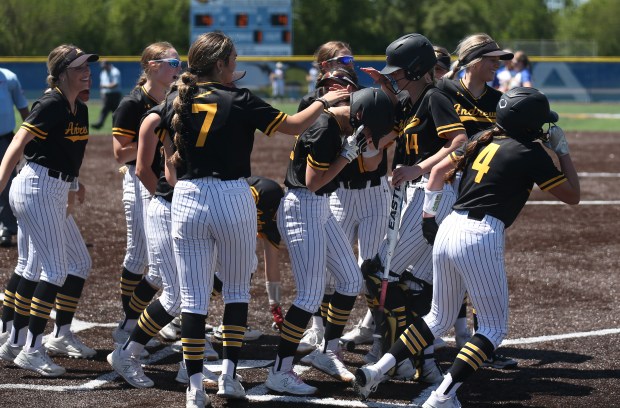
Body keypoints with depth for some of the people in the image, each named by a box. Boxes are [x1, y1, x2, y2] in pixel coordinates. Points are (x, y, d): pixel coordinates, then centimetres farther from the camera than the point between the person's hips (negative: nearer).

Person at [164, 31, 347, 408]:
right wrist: (324, 102, 13)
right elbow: (293, 126, -1)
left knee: (194, 296, 3)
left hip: (187, 200, 3)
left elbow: (170, 165, 5)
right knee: (237, 289, 15)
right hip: (232, 199, -3)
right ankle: (229, 375, 11)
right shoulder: (239, 101, -7)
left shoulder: (180, 103, 5)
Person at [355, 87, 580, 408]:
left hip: (448, 229, 8)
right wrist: (563, 151, 11)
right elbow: (572, 196, 2)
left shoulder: (484, 141, 14)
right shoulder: (532, 153, -6)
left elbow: (439, 169, 23)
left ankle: (374, 371, 12)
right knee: (494, 327, 4)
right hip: (480, 238, -8)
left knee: (440, 318, 22)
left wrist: (428, 210, 37)